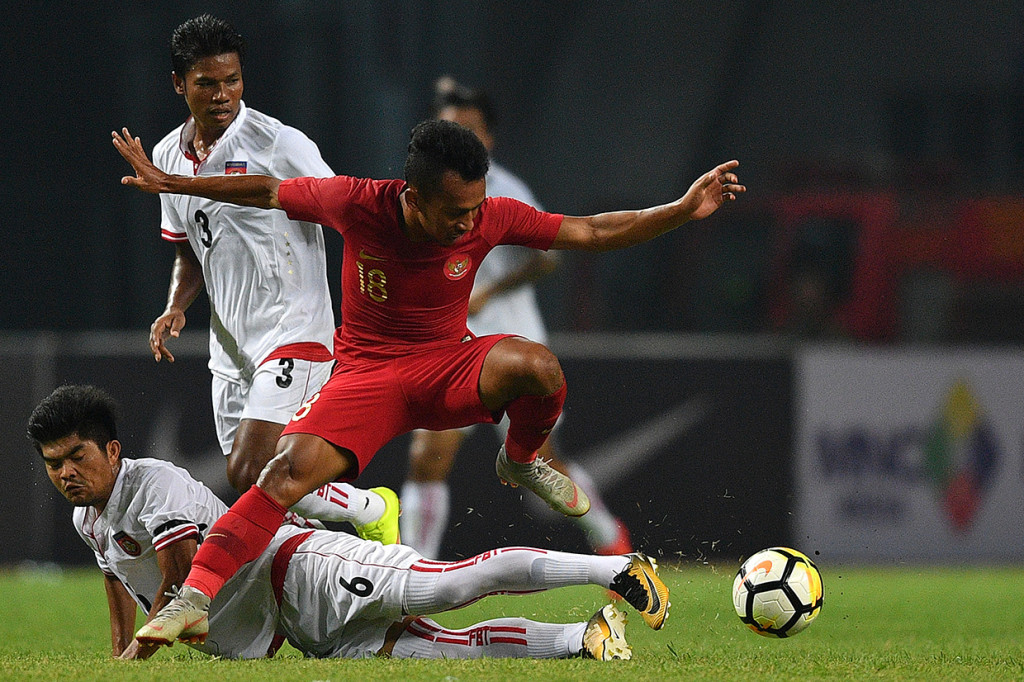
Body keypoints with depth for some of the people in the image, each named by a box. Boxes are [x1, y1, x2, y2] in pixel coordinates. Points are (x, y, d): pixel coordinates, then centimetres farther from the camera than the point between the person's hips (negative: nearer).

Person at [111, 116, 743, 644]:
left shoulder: (490, 217, -14)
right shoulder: (357, 204, -18)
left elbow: (594, 233, -5)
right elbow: (268, 192, -1)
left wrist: (683, 210, -15)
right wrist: (168, 182, 1)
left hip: (449, 368, 1)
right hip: (366, 375, -1)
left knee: (538, 364, -31)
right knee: (292, 469, -28)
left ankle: (521, 462, 3)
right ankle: (198, 592, -24)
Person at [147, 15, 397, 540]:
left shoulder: (279, 144, -12)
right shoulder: (168, 157, 10)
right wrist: (174, 309, 3)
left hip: (293, 334, -7)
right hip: (230, 350, 7)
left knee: (250, 477, -18)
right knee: (243, 483, 4)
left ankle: (371, 510, 3)